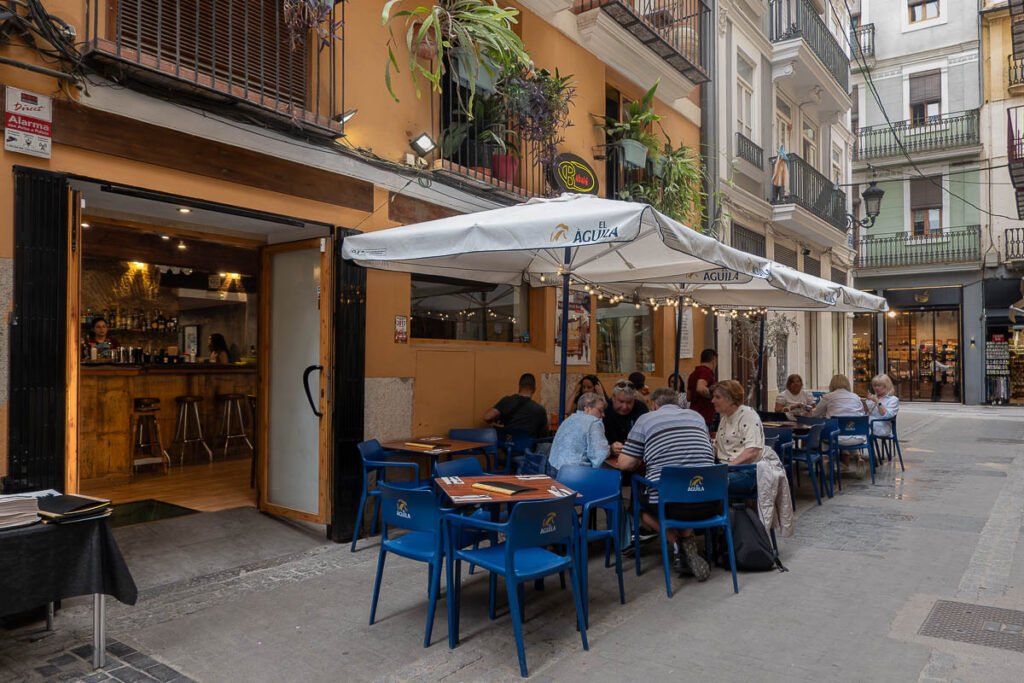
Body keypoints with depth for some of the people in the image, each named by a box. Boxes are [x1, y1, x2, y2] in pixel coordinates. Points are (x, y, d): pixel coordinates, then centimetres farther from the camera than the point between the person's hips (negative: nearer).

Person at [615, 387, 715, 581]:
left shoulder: (646, 419, 6)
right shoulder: (697, 417, 17)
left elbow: (624, 464, 2)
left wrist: (641, 462, 25)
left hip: (668, 504, -3)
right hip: (708, 504, 4)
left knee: (639, 504, 27)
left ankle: (676, 541, 6)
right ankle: (686, 538, 13)